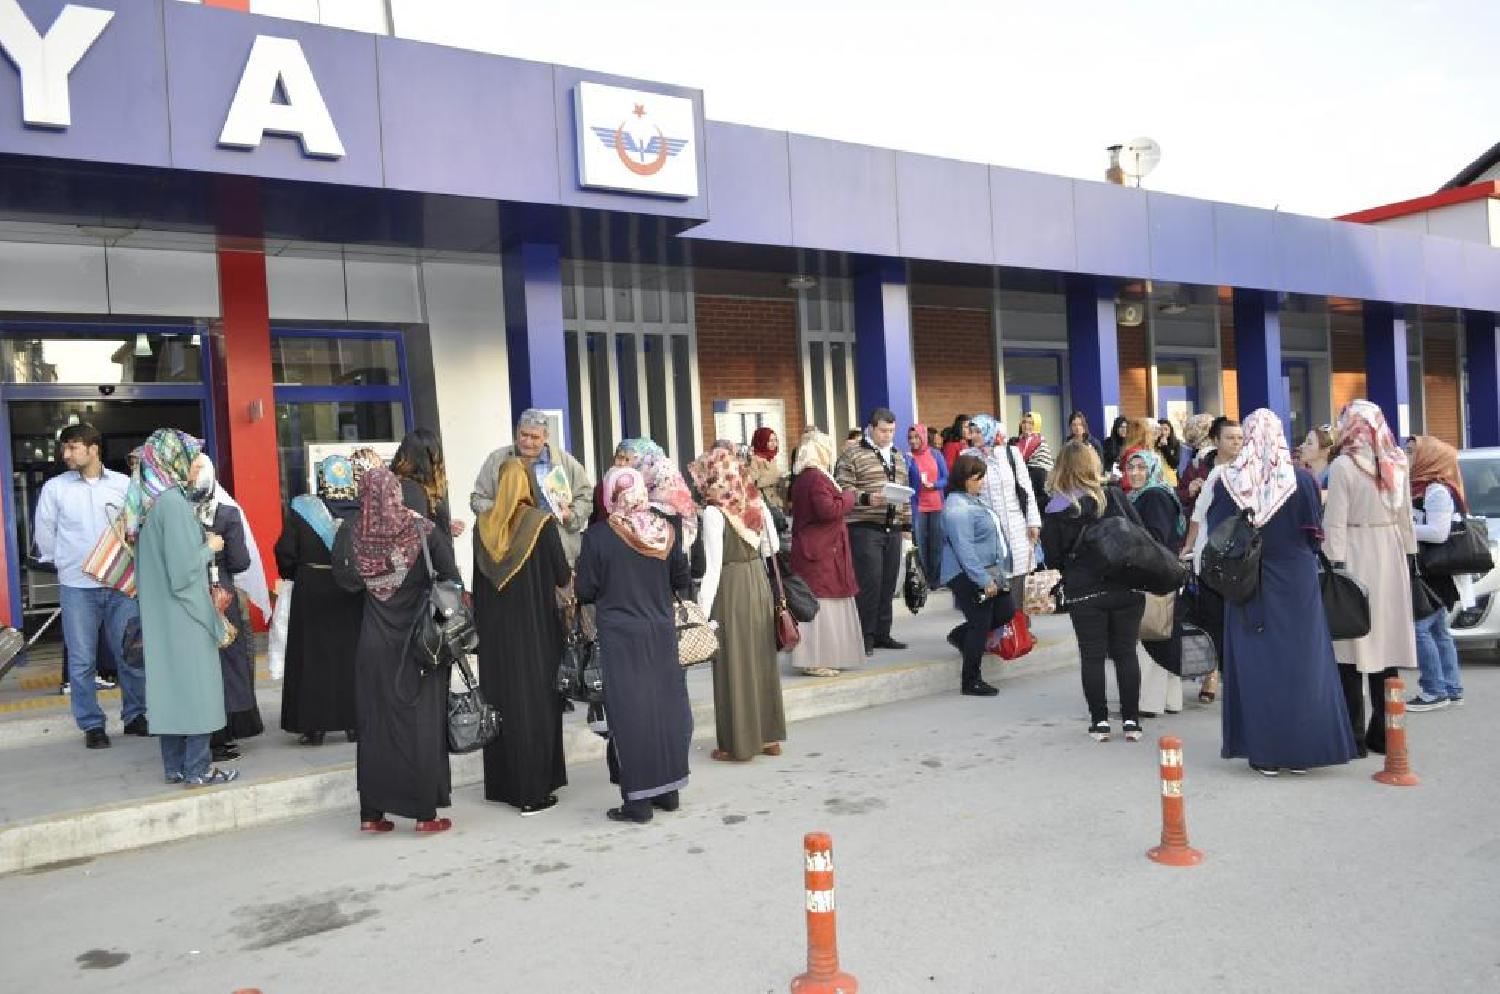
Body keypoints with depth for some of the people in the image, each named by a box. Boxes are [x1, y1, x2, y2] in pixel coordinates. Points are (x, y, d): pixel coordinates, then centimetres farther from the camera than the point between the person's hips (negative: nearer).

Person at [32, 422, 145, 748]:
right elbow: (44, 532, 10)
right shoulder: (54, 487, 1)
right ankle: (91, 725, 14)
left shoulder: (124, 484, 0)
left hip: (121, 585, 0)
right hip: (77, 587, 0)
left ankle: (135, 716, 20)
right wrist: (63, 562, 14)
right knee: (82, 661, 3)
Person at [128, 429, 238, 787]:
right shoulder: (174, 502, -19)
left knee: (169, 683, 13)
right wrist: (210, 547, -6)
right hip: (184, 612, -9)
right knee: (196, 684, 0)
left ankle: (174, 766, 20)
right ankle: (197, 769, 6)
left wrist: (200, 542, 14)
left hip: (158, 612, 9)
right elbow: (184, 569, -22)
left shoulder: (149, 500, 8)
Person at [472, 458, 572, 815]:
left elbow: (477, 580, 6)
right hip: (535, 626, -4)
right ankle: (533, 791, 4)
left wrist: (481, 624, 13)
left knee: (501, 701, 13)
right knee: (534, 703, 2)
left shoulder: (483, 525, 0)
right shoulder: (541, 522, -11)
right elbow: (562, 577, -7)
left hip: (494, 628, 4)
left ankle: (501, 784, 21)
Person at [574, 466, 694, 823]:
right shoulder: (665, 530, -1)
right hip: (662, 632, 4)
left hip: (620, 636, -4)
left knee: (630, 713, 2)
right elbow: (682, 582, 7)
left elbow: (585, 591, -7)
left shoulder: (597, 536, -11)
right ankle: (668, 790, 22)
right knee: (666, 707, 13)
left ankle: (638, 800, 5)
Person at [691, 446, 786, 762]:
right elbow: (771, 546, 9)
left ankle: (740, 744, 11)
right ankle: (769, 737, 25)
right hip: (759, 582, 6)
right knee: (762, 659, 15)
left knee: (734, 664, 4)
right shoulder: (756, 502, 2)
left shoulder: (714, 513, -16)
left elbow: (713, 567, -18)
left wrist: (702, 612, -15)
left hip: (730, 589, -6)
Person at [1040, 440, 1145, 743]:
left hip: (1083, 593, -1)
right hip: (1125, 588, 1)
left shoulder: (1055, 510, -6)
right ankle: (1131, 720, 12)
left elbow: (1053, 556, -4)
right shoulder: (1114, 496, -3)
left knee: (1092, 656, 7)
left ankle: (1100, 721, 10)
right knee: (1126, 653, 9)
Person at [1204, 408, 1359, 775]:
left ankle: (1262, 753, 8)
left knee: (1254, 665, 6)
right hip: (1296, 584, 0)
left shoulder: (1225, 481, -7)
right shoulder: (1300, 479, -8)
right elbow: (1315, 534, 0)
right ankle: (1299, 751, 13)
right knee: (1300, 663, 8)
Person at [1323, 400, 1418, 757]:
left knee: (1351, 645, 0)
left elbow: (1335, 523, -12)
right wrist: (1409, 553, 19)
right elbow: (1405, 516, 12)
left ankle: (1353, 734, 2)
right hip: (1390, 555, 6)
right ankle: (1384, 732, 17)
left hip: (1356, 557, -5)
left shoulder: (1343, 465, -10)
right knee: (1386, 641, 10)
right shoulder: (1397, 463, 6)